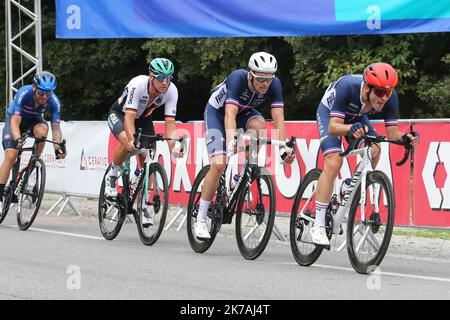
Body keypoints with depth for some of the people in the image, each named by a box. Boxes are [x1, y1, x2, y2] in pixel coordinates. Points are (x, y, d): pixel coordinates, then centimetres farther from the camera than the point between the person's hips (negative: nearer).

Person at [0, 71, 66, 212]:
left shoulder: (54, 102, -28)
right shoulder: (24, 93, -36)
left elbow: (56, 128, -27)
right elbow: (15, 122, -41)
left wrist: (58, 148, -44)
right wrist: (18, 139, -59)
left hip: (33, 119, 2)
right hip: (15, 118, -2)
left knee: (42, 130, -34)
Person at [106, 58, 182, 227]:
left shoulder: (171, 90, -25)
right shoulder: (138, 84, -37)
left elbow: (170, 121, -27)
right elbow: (130, 115, -43)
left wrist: (172, 146, -40)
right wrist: (132, 139, -58)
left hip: (143, 118, 4)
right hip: (119, 114, -4)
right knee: (127, 142, -34)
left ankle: (143, 205, 4)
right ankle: (111, 176, -8)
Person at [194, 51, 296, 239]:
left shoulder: (274, 85, -24)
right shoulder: (238, 78, -35)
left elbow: (278, 118, -27)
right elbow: (230, 114, -45)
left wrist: (284, 147, -41)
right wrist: (231, 141, -60)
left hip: (244, 112, 4)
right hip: (217, 112, -4)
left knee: (259, 125, -33)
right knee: (218, 164, -20)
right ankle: (200, 220, -11)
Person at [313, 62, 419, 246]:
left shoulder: (390, 97, -28)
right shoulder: (348, 86, -40)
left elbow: (392, 132, -24)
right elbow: (333, 127, -43)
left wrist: (404, 138, -46)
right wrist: (351, 129, -63)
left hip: (356, 117, 5)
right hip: (329, 114, -5)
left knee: (374, 150, -21)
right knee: (333, 163, -22)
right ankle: (318, 226, -20)